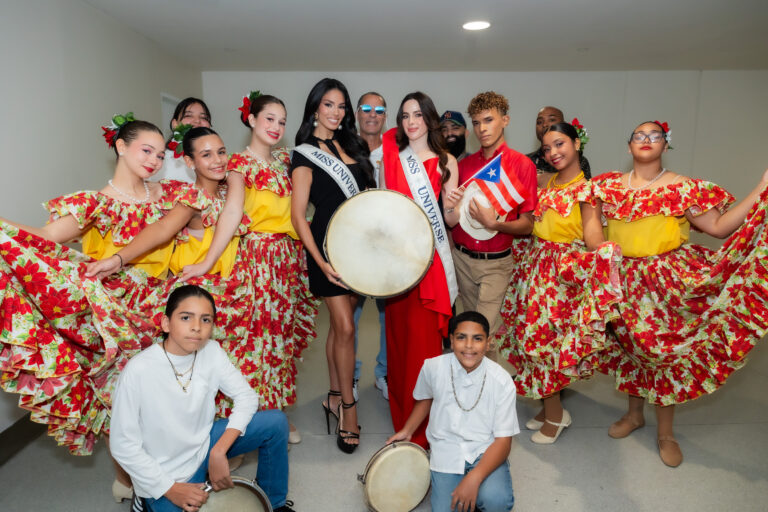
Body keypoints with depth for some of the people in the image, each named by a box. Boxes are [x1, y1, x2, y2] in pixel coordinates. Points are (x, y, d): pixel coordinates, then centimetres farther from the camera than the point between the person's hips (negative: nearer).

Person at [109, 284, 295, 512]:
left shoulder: (211, 351, -13)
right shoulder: (138, 371, -25)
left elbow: (247, 396, -8)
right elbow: (123, 445, -18)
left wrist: (218, 451, -19)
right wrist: (170, 489, -16)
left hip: (205, 442, 4)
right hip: (164, 474, -4)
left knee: (276, 422, -10)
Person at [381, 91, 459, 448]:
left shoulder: (446, 162, 5)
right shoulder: (390, 156, 10)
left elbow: (451, 220, 4)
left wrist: (454, 205, -17)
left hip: (430, 257, -2)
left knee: (424, 335, -5)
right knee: (398, 331, 7)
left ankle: (422, 427, 9)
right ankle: (400, 417, 26)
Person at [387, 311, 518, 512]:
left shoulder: (501, 381, -16)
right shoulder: (432, 367, -11)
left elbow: (503, 440, -13)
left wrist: (474, 478, -25)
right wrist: (407, 431, 7)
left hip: (485, 451, -1)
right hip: (446, 452, 2)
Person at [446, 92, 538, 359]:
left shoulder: (522, 165, -5)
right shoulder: (464, 165, 6)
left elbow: (527, 225, -7)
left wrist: (493, 223, -24)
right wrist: (452, 206, -10)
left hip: (496, 263, -4)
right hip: (462, 258, 4)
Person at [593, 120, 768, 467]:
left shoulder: (683, 188, -2)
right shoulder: (610, 186, 5)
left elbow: (719, 226, -7)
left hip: (667, 281, -2)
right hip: (624, 280, 2)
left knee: (665, 349, 4)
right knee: (630, 346, 13)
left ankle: (665, 432, 24)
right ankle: (634, 414, 35)